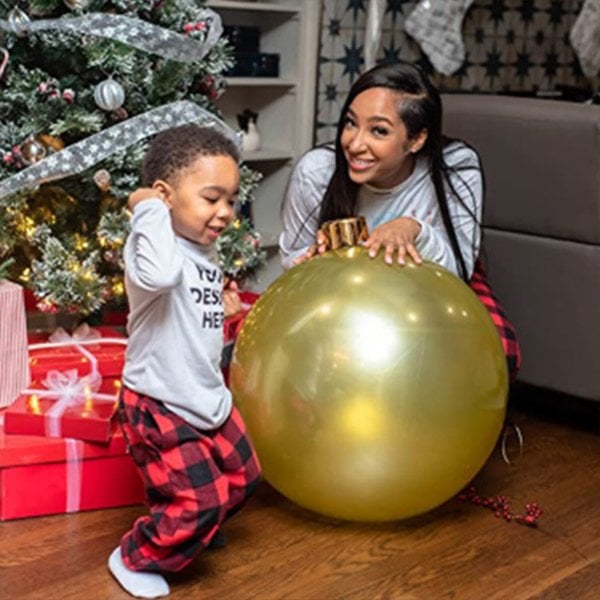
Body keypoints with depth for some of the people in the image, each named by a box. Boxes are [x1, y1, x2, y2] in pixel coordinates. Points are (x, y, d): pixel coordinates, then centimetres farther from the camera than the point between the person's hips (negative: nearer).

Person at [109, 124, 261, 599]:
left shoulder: (206, 252, 5)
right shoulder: (150, 242, -23)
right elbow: (158, 277, -51)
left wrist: (221, 309, 10)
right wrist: (148, 209, -39)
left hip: (208, 397, 9)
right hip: (159, 406, -9)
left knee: (241, 478, 20)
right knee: (199, 500, -7)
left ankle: (195, 530, 47)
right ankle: (134, 559, 18)